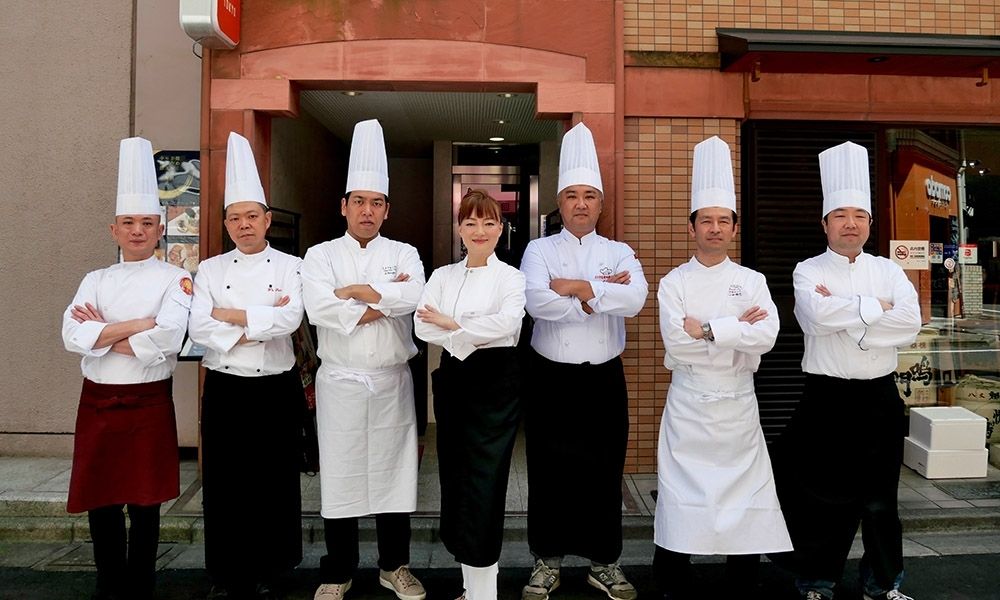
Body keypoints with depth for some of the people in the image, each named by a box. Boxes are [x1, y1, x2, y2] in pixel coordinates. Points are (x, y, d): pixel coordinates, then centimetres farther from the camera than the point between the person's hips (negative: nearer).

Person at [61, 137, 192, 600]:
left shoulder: (175, 279, -3)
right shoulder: (96, 280, 9)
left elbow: (167, 339, -19)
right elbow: (72, 336, -6)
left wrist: (101, 333, -9)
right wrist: (133, 325, -15)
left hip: (149, 403, -4)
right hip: (97, 402, 4)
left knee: (144, 504, 5)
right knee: (100, 502, 10)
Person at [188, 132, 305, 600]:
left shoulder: (290, 266, 0)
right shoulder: (210, 270, 5)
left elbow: (289, 319, -17)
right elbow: (199, 329, -7)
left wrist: (229, 315, -11)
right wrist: (259, 322, -16)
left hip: (277, 389, -1)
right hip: (225, 389, 2)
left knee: (275, 483, 7)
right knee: (224, 485, 7)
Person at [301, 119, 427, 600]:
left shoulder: (403, 253, 5)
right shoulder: (321, 255, 3)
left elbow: (414, 297, -16)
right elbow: (318, 308, -16)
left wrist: (354, 291, -13)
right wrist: (382, 301, -14)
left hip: (392, 380, 1)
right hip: (340, 381, 0)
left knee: (392, 470, 9)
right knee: (340, 475, 7)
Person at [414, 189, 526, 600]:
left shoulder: (511, 277, 1)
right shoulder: (442, 276, 10)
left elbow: (508, 323, -18)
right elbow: (422, 325, -3)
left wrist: (452, 324, -15)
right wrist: (470, 337, -16)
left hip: (496, 380, -4)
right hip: (454, 379, 4)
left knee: (484, 481, -4)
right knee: (455, 478, 8)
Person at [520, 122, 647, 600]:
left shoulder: (619, 253, 5)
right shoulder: (539, 251, 1)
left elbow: (635, 298, -15)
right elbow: (537, 302, -18)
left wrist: (577, 287, -18)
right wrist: (599, 294, -14)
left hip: (603, 379, 2)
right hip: (551, 378, -1)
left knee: (603, 472, 10)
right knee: (548, 472, 7)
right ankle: (546, 561, 24)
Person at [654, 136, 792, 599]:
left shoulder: (751, 281, 5)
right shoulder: (674, 283, -1)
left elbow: (767, 335, -12)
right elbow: (676, 344, -15)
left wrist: (707, 330, -18)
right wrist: (738, 330, -13)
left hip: (738, 405, 2)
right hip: (688, 406, -1)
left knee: (744, 499, 8)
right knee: (681, 499, 2)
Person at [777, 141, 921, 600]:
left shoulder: (888, 270, 6)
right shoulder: (809, 271, -2)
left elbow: (910, 322, -11)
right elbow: (816, 315, -23)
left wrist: (843, 316, -16)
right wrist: (874, 308, -12)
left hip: (879, 398, 3)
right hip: (827, 399, -3)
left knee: (880, 497, 14)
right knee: (822, 497, 6)